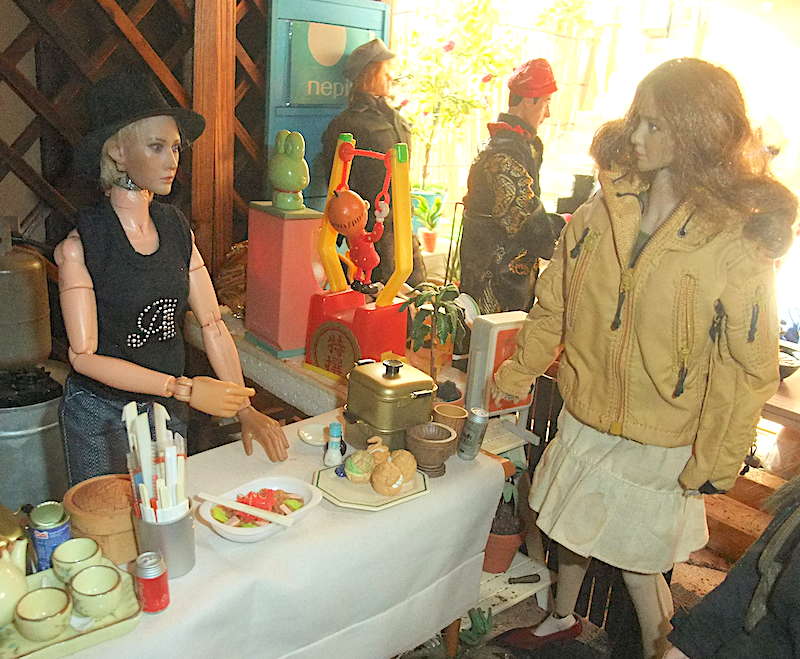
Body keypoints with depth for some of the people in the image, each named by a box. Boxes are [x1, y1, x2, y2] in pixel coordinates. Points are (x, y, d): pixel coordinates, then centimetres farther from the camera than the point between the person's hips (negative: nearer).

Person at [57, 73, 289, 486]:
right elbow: (84, 356, -16)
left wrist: (245, 409, -7)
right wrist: (185, 389, -20)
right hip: (101, 417, -4)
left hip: (167, 410, 5)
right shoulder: (80, 245, -15)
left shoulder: (176, 228, 0)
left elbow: (212, 325, -1)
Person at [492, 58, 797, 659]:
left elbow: (747, 367, -13)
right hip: (584, 416, 5)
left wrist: (715, 461, -11)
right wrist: (521, 371, 2)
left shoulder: (739, 242, -17)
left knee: (634, 553, 10)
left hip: (658, 441, -5)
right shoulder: (603, 210, -4)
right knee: (573, 525, 23)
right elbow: (555, 302, 5)